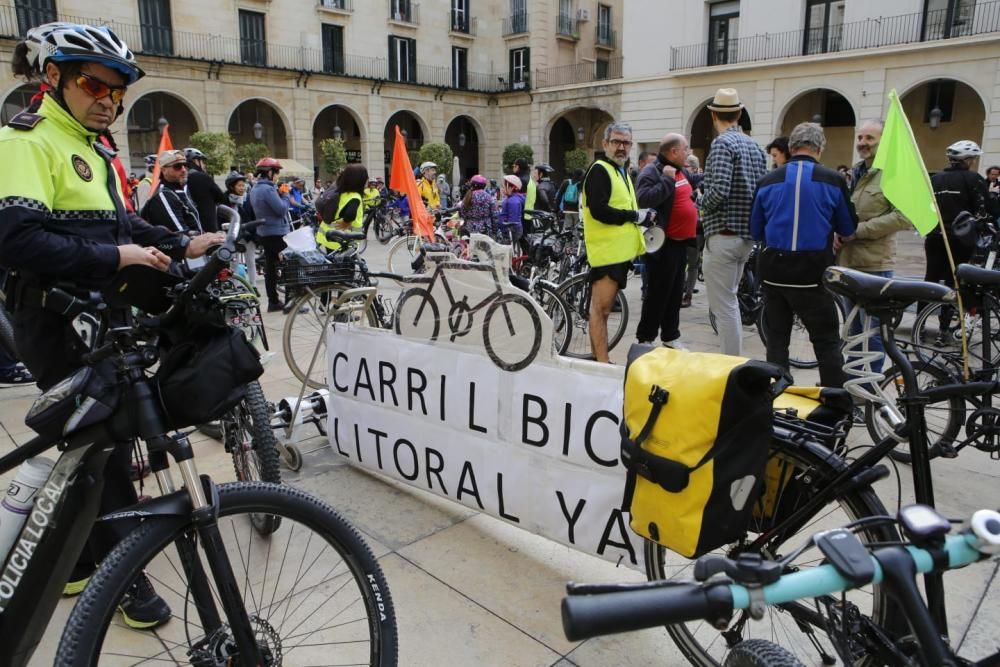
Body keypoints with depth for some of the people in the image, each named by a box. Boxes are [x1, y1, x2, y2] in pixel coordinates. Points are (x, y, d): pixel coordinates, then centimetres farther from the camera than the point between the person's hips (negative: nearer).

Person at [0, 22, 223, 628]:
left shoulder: (93, 151, 17)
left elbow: (119, 225, 19)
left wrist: (182, 245, 5)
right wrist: (115, 257, -26)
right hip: (61, 327, -9)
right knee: (105, 446, -1)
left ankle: (78, 562, 35)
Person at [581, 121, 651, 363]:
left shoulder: (622, 173, 21)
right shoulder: (599, 170, -9)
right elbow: (599, 211, -21)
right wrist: (636, 216, -13)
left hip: (620, 251, 10)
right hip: (606, 251, -10)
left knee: (603, 308, 13)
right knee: (601, 308, -7)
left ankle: (597, 358, 19)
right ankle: (602, 363, -6)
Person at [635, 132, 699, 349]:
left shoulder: (681, 171, 16)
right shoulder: (652, 172, -12)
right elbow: (644, 199, -31)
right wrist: (667, 179, -25)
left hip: (680, 242, 9)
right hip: (662, 244, -9)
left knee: (675, 292, 14)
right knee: (658, 292, -4)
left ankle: (670, 336, 24)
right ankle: (645, 339, 6)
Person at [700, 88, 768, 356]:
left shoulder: (722, 143, -12)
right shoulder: (755, 146, 12)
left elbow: (719, 190, -23)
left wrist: (702, 205, -4)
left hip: (723, 235, -8)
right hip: (747, 235, 9)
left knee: (723, 306, -3)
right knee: (729, 301, 19)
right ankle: (736, 358, 26)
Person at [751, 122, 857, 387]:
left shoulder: (768, 181, 2)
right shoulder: (833, 180, -3)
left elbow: (756, 231, 10)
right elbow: (848, 229, 7)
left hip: (774, 271, 3)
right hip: (813, 272, -2)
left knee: (776, 341, 12)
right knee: (827, 342, 7)